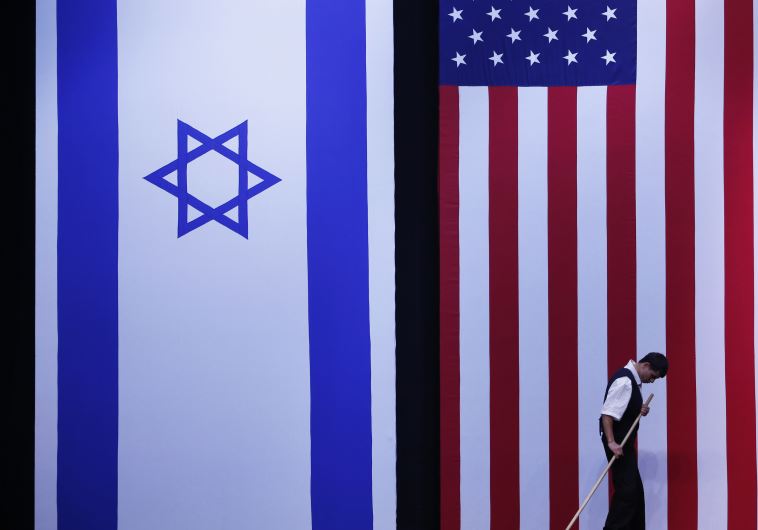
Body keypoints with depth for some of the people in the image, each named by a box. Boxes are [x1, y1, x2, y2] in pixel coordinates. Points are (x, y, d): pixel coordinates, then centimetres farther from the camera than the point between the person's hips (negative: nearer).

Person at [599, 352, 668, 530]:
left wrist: (640, 410, 2)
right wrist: (611, 442, -32)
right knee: (626, 490, -12)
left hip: (625, 441, 10)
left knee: (635, 490, 15)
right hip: (618, 443, -10)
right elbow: (607, 413, -27)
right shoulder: (624, 381, -20)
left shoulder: (633, 380, 11)